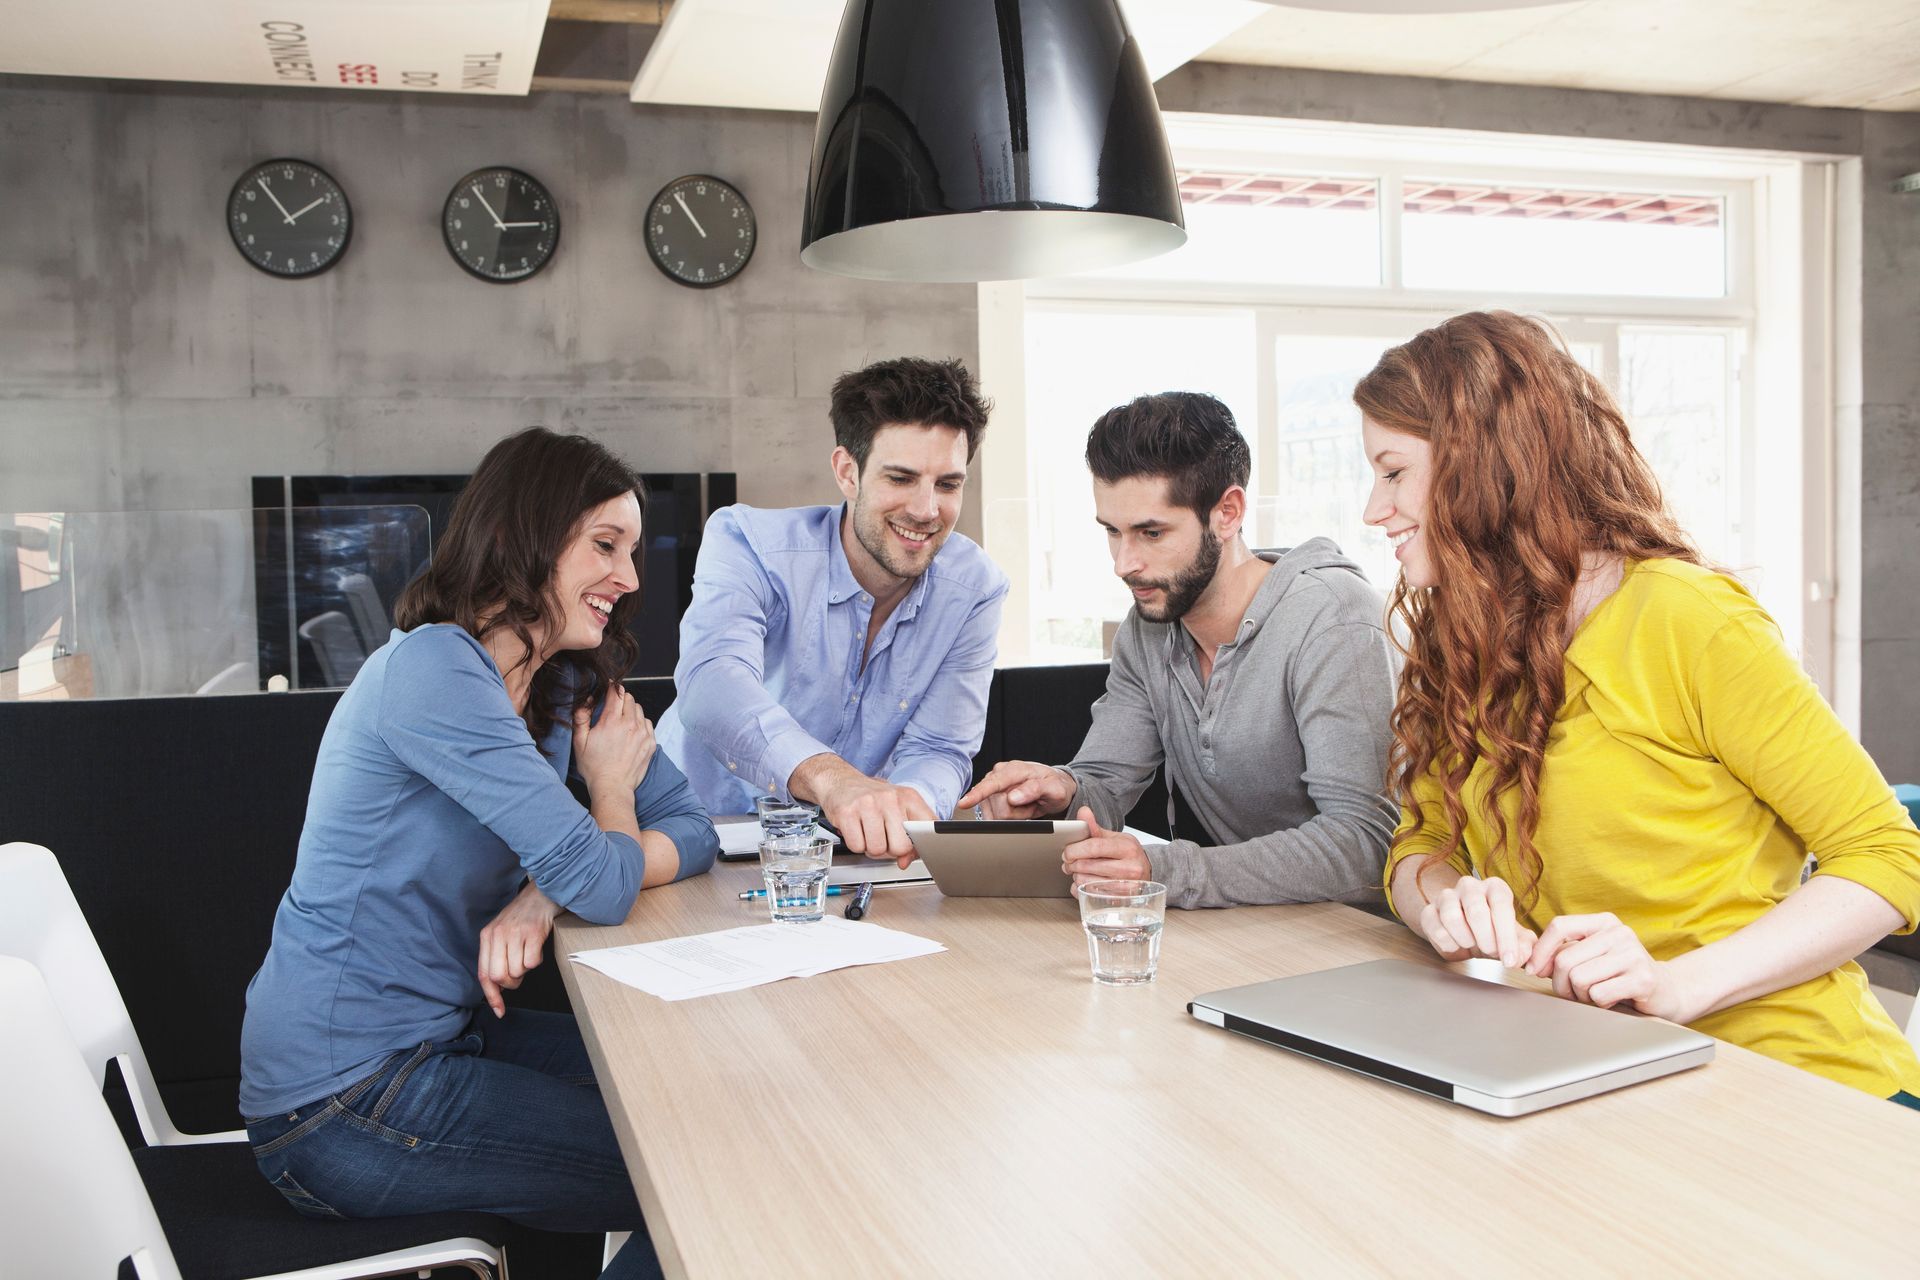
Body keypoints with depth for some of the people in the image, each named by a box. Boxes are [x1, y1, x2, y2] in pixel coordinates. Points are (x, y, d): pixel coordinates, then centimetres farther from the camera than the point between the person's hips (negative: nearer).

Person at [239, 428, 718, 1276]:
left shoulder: (567, 688, 5)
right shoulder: (434, 667, -22)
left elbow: (692, 832, 1)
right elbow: (602, 883, -26)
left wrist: (544, 896, -16)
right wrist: (609, 789, -4)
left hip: (441, 1035, 8)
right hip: (339, 1102, -8)